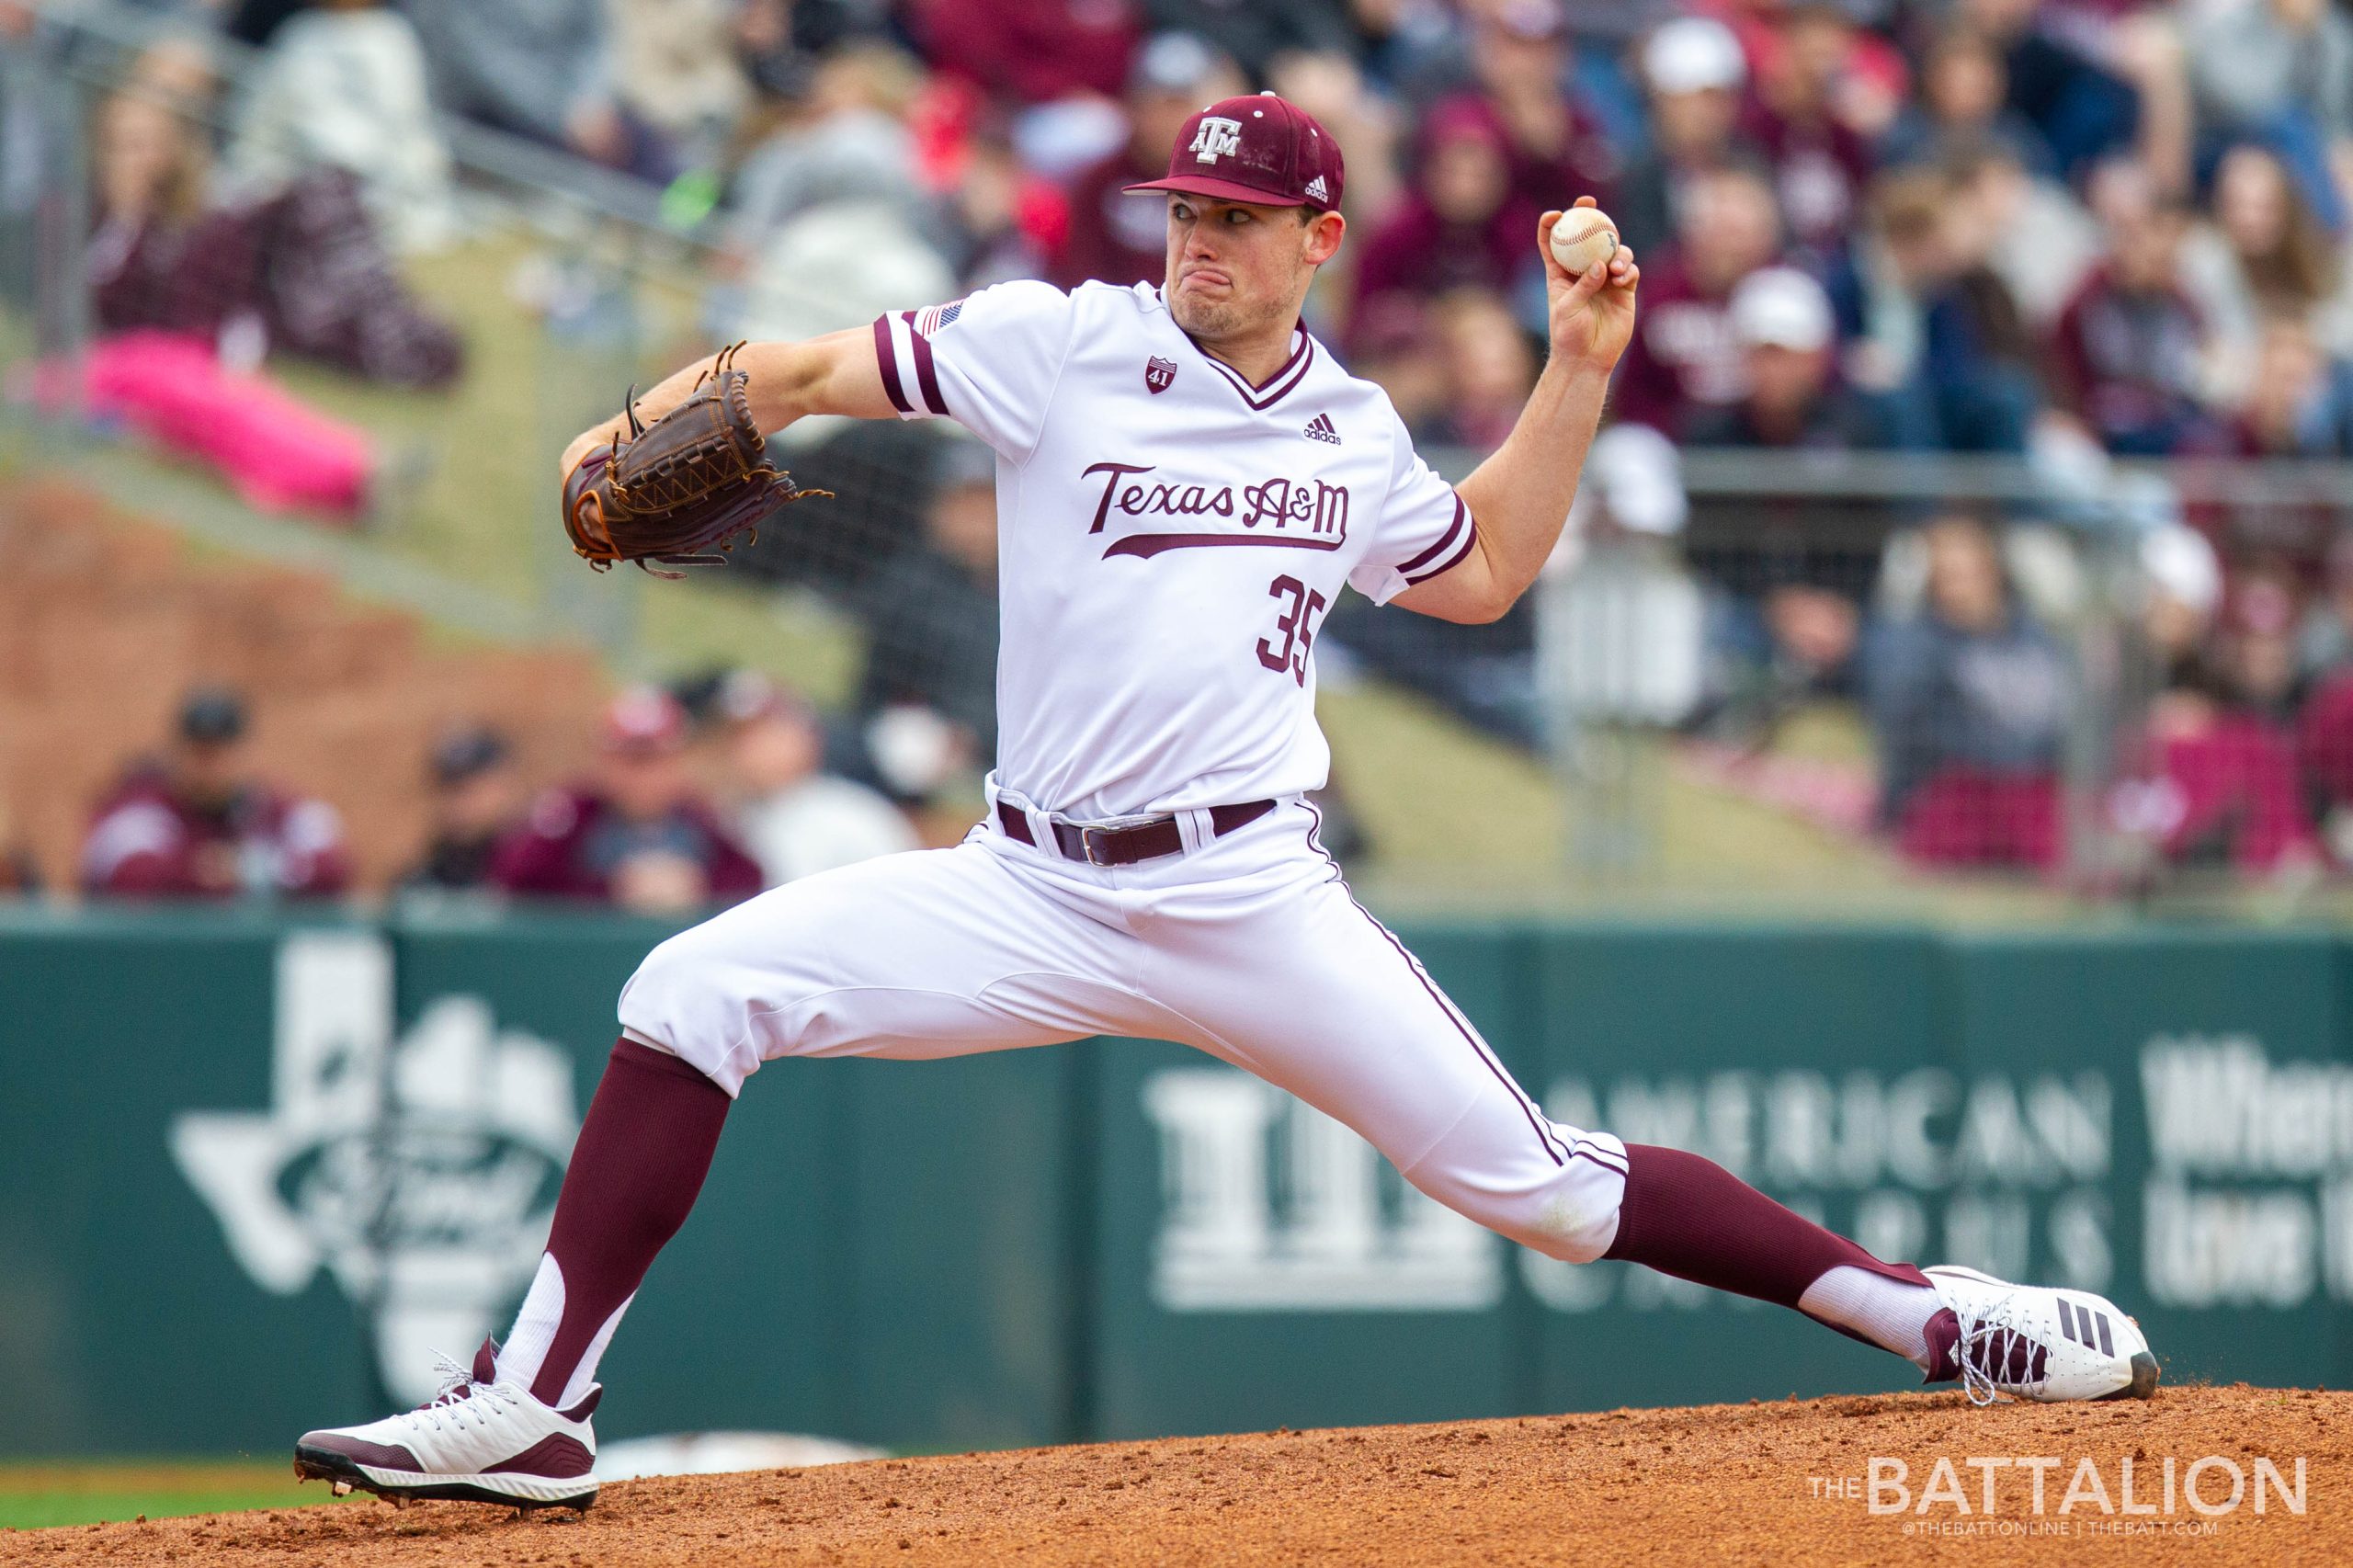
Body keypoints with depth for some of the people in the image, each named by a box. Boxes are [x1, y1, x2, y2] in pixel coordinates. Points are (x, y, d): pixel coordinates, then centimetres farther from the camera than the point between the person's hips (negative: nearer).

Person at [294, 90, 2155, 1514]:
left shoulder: (1350, 427, 10)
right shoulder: (1061, 345, 0)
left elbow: (1481, 573, 25)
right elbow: (819, 371, -3)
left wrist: (1580, 369, 17)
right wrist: (645, 428, -22)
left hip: (1253, 904, 1)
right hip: (1035, 890, 0)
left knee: (1531, 1180, -6)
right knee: (693, 995, -18)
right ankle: (530, 1416, -15)